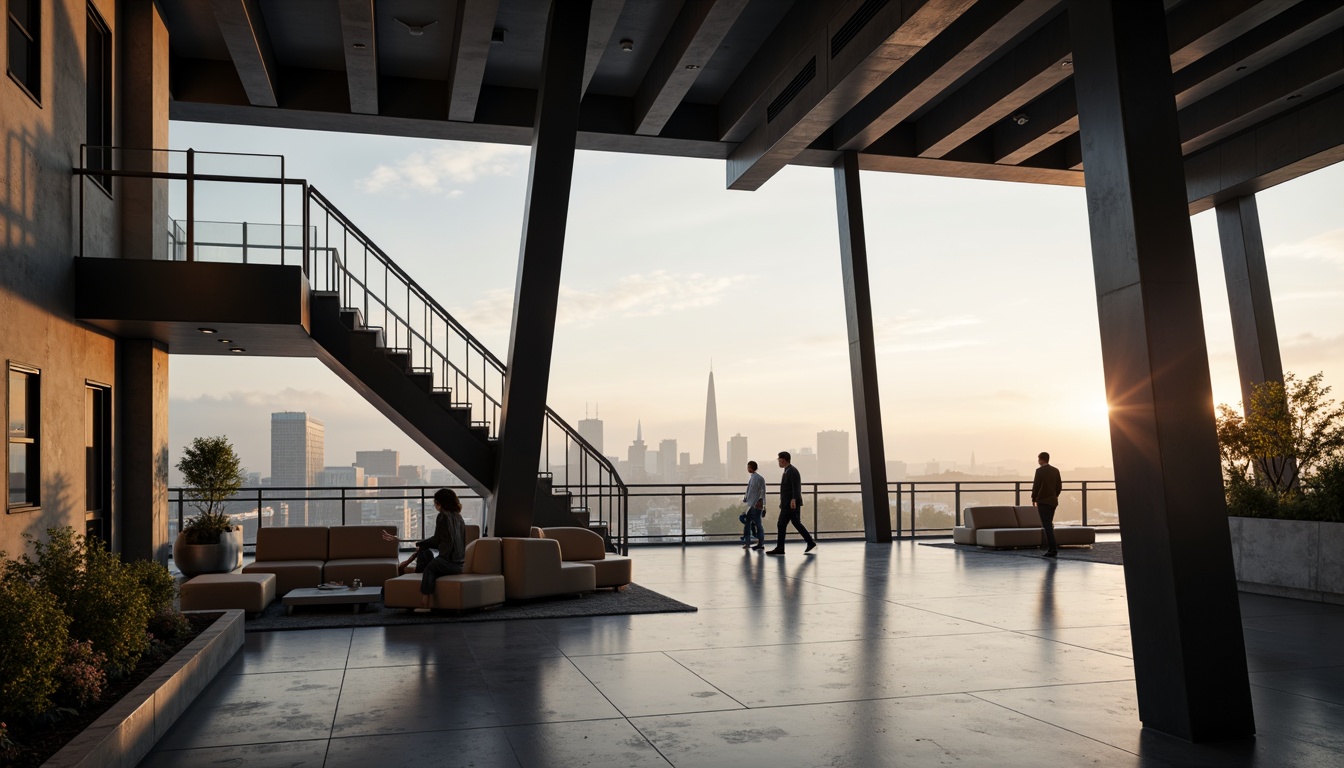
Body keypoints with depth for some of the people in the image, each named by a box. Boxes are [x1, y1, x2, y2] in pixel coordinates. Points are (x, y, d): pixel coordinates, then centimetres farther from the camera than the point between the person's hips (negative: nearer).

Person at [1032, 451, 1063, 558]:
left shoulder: (1040, 470, -11)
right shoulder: (1055, 471, 8)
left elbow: (1036, 486, -12)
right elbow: (1059, 486, 9)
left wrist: (1033, 499, -1)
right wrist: (1054, 496, 18)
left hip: (1043, 501, -7)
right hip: (1053, 501, 7)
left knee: (1047, 526, -7)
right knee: (1048, 525, 15)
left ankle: (1053, 550, -12)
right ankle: (1051, 548, 16)